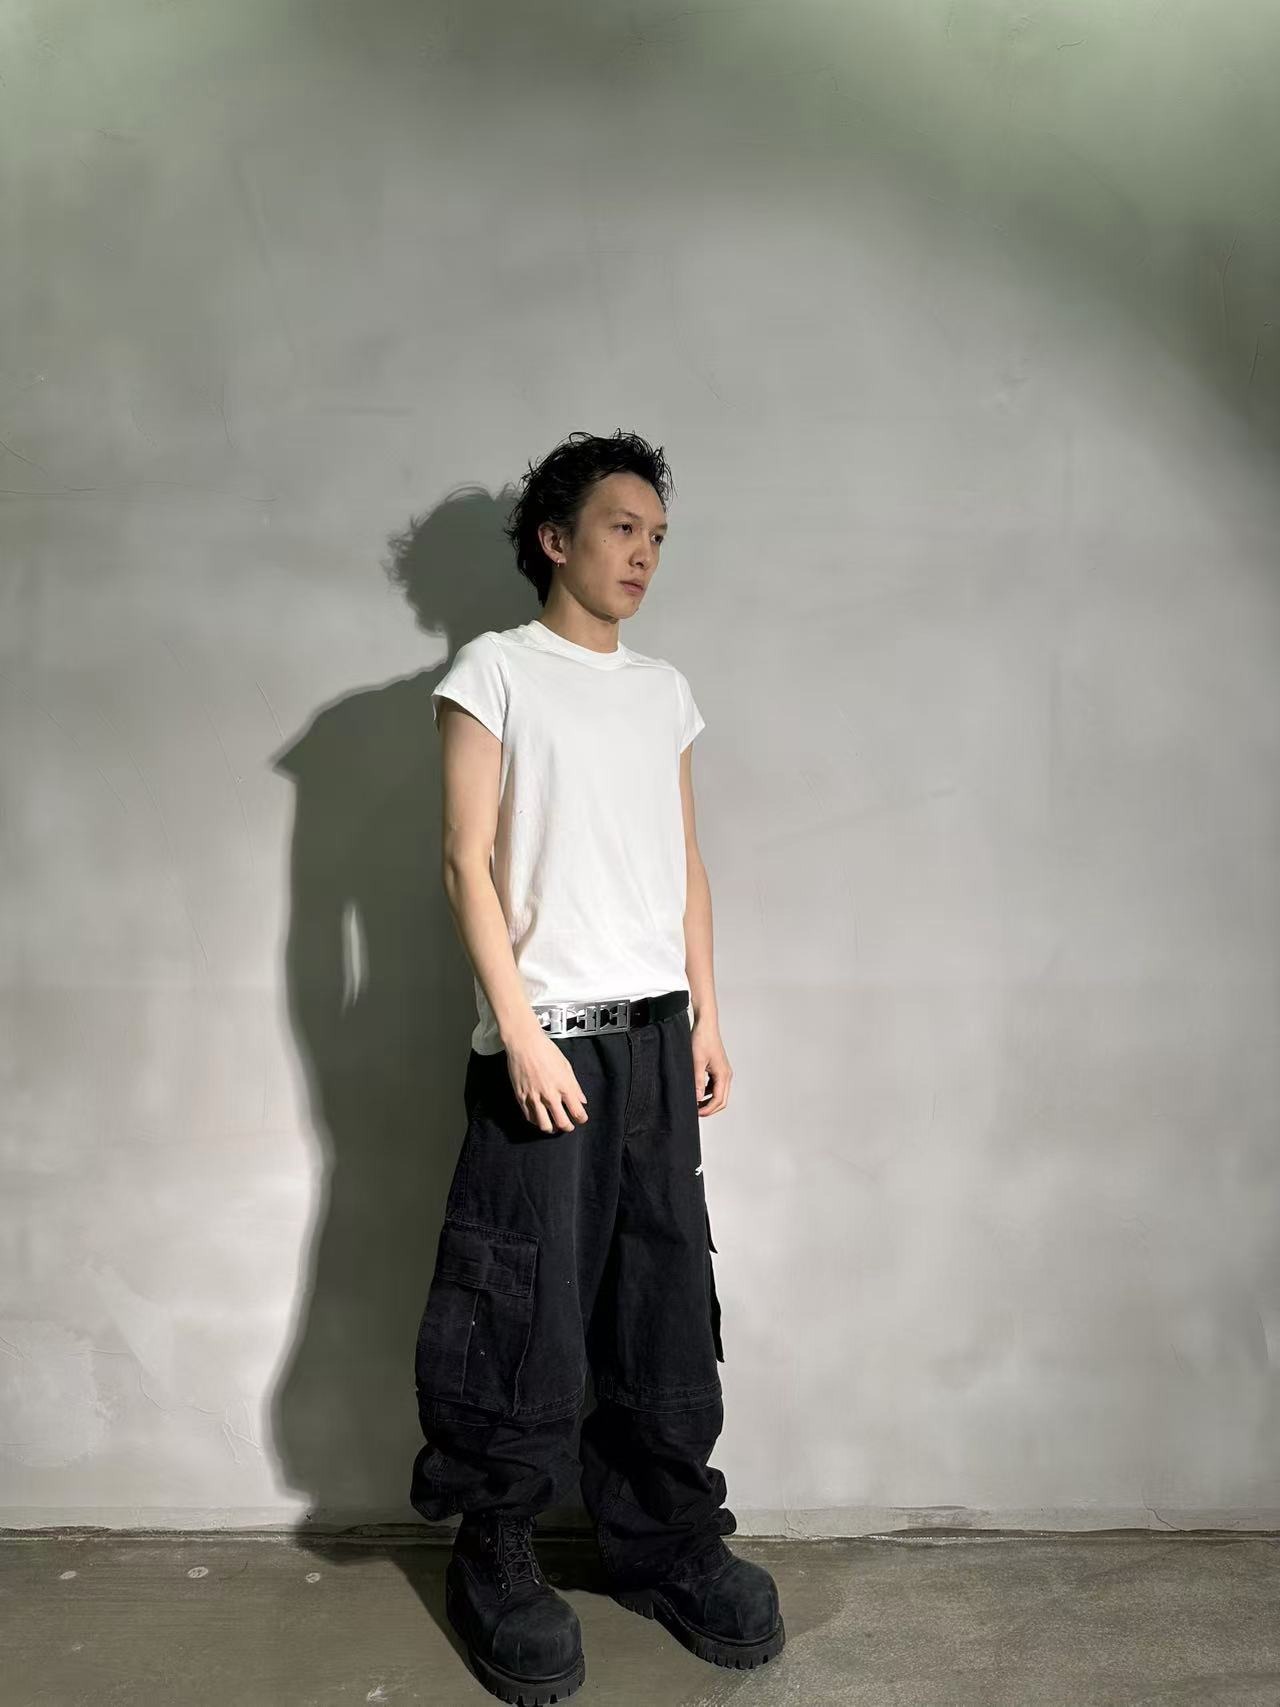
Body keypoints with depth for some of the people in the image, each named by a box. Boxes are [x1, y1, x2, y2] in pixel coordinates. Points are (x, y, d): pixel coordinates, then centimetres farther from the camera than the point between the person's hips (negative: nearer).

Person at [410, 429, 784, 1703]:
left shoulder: (664, 690, 14)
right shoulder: (495, 670, -2)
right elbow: (468, 861, -8)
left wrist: (706, 1013, 10)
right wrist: (523, 1034, -14)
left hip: (656, 1036, 6)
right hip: (546, 1041, -5)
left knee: (669, 1305, 11)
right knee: (529, 1314, 1)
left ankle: (667, 1543, 28)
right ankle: (496, 1564, 22)